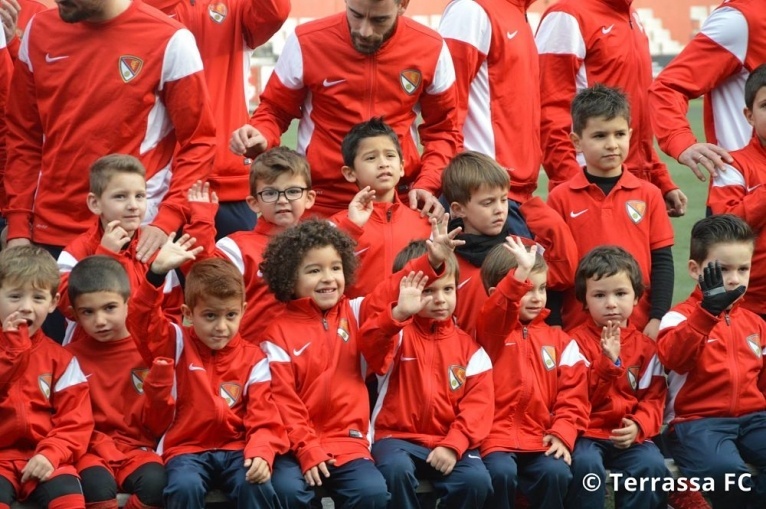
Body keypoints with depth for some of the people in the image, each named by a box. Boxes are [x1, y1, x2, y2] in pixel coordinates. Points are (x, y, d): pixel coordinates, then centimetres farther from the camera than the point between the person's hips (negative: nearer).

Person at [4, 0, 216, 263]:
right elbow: (24, 137, 11)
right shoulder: (39, 31, 5)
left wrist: (166, 221, -16)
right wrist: (18, 225, 3)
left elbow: (198, 143, -5)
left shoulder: (170, 41, -8)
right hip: (47, 234, 4)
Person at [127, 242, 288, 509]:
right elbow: (141, 321, -13)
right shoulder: (178, 345, 4)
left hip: (236, 449, 1)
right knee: (185, 486, -33)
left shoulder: (253, 359, 6)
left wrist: (260, 453, -21)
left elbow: (263, 418, 0)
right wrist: (158, 272, -26)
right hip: (187, 448, -1)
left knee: (256, 486, -30)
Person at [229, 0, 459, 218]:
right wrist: (261, 138, -17)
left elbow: (442, 130, 8)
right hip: (321, 202, -1)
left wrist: (427, 185, -7)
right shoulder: (307, 42, -7)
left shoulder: (430, 49, -2)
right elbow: (274, 111, 5)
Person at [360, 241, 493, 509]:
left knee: (476, 479, -26)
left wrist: (454, 444, -14)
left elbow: (479, 400, 1)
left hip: (450, 441, 2)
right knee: (396, 469, -35)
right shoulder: (397, 334, 2)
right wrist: (399, 313, -42)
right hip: (398, 436, -2)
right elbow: (369, 341, -22)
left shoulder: (468, 345, 9)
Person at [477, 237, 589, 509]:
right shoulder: (492, 331, 5)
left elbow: (573, 393, 8)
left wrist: (563, 432, -7)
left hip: (541, 438, 3)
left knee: (556, 472, -25)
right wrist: (521, 273, -35)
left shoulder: (559, 341, 14)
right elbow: (499, 308, -19)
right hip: (497, 435, -3)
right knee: (501, 473, -30)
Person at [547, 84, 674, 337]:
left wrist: (657, 319, -4)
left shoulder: (649, 195, 5)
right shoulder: (561, 198, 1)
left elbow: (662, 261, 5)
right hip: (579, 327, -1)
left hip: (641, 327, 1)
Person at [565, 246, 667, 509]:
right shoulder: (577, 340, 2)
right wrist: (609, 362, -21)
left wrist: (638, 425, -15)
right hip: (588, 433, -2)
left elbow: (654, 397, 6)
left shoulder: (646, 346, 11)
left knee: (652, 466, -27)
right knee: (587, 465, -33)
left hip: (630, 436, 2)